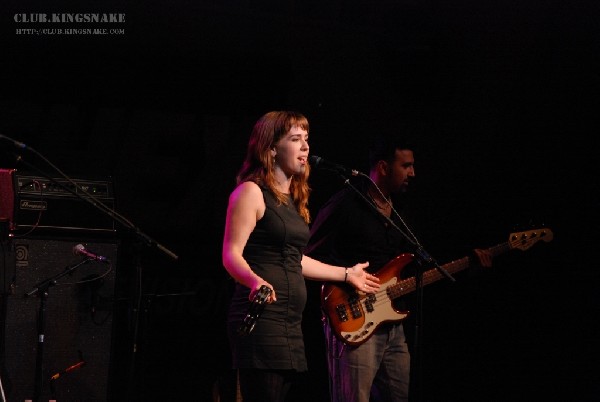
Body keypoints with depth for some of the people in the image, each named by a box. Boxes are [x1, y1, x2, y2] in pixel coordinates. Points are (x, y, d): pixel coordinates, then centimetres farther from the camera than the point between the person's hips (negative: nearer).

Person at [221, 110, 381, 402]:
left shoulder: (292, 199, 20)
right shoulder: (251, 192, -6)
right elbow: (231, 254, -14)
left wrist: (346, 274, 36)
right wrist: (255, 281, -34)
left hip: (291, 322, 9)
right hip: (261, 316, -9)